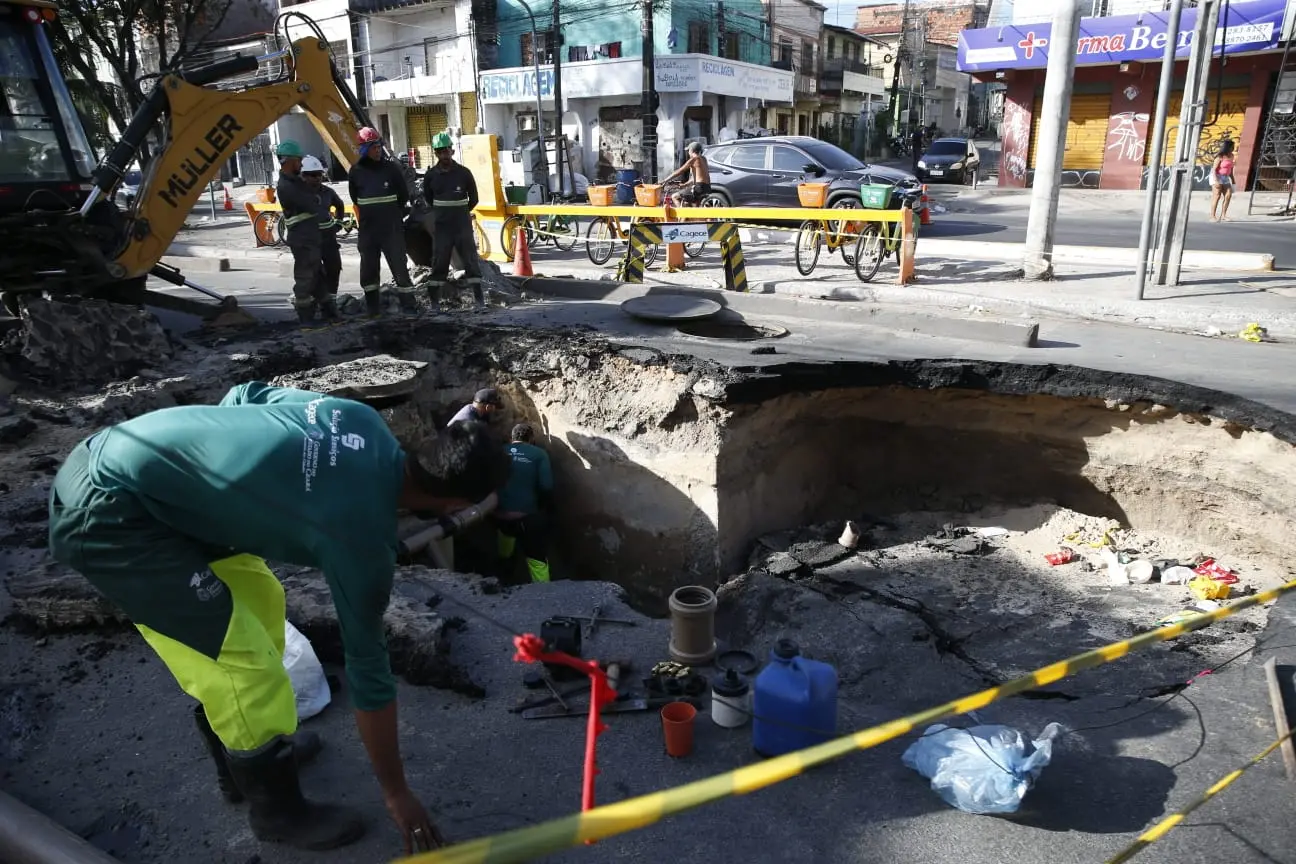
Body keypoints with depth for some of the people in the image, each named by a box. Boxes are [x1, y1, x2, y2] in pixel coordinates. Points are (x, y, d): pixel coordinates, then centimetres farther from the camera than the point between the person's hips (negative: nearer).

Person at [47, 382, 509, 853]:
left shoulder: (361, 420, 0)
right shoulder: (361, 538, -16)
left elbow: (242, 395, 13)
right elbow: (368, 669, -5)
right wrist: (396, 793, 8)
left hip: (106, 454, 9)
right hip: (103, 514, -9)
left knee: (257, 598, 18)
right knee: (247, 664, -5)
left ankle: (243, 759, 37)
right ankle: (280, 811, 19)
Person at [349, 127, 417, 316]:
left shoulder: (391, 168, -4)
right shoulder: (356, 171, 1)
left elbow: (403, 196, 5)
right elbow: (355, 198, 14)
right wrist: (370, 213, 14)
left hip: (392, 227, -2)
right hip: (367, 228, 2)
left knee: (399, 265, -4)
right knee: (369, 267, 8)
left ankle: (409, 304, 2)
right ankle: (373, 307, 19)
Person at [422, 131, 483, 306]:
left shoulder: (464, 173, -4)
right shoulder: (431, 175, 0)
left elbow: (473, 198, 8)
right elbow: (428, 198, 16)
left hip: (462, 224, -1)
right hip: (441, 226, 1)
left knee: (471, 259, 0)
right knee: (439, 262, 5)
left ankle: (479, 297, 4)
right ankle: (433, 299, 10)